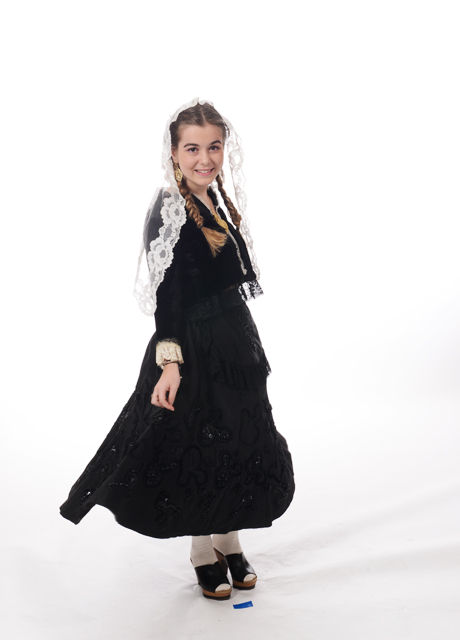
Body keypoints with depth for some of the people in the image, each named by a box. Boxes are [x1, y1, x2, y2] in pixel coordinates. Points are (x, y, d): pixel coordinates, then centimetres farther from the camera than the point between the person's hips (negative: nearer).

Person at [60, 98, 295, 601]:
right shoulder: (169, 210, -15)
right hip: (195, 346, -9)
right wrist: (169, 360, -25)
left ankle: (229, 542, 33)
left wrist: (248, 343, 17)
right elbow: (166, 293, -20)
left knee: (238, 443, 15)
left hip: (233, 338, 9)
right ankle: (205, 554, 25)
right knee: (199, 447, 5)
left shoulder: (218, 202, 10)